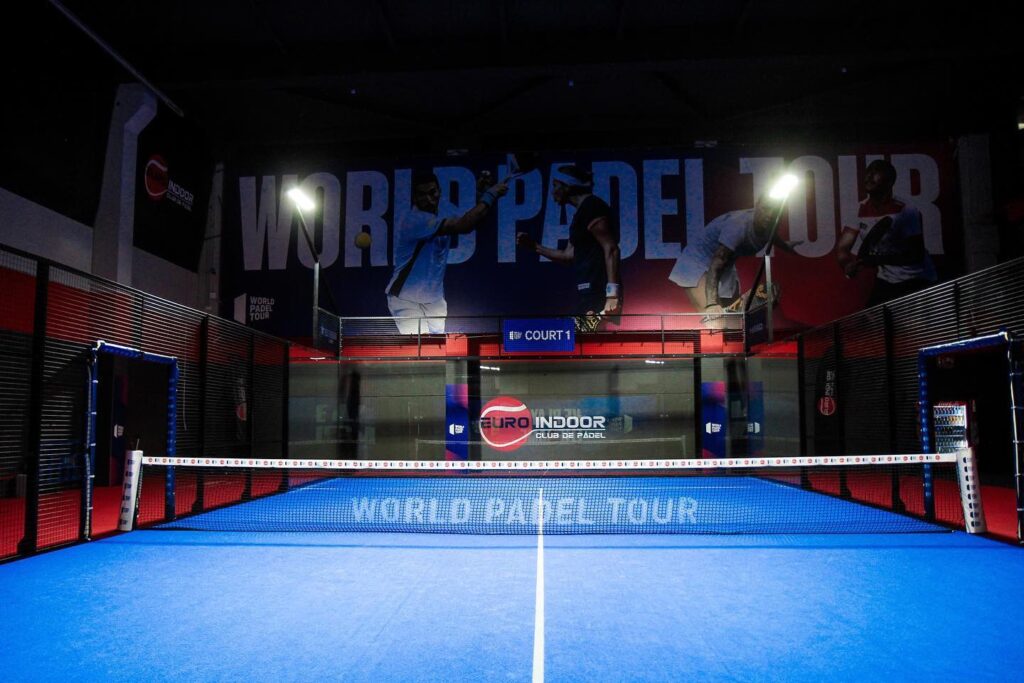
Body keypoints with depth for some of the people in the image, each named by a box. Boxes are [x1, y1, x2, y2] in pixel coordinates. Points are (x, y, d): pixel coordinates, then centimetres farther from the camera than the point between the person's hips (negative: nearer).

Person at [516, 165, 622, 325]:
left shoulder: (591, 206, -8)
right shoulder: (584, 210, 22)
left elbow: (610, 249, -18)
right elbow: (568, 255, 28)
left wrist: (612, 293, -25)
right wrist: (534, 246, 28)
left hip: (598, 295, -10)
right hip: (590, 294, 10)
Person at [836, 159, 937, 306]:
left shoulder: (906, 212, -20)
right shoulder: (859, 210, -3)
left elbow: (917, 255, -21)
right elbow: (842, 248, -2)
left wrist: (877, 260, -32)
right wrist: (849, 265, -24)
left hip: (916, 282, -5)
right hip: (886, 281, 5)